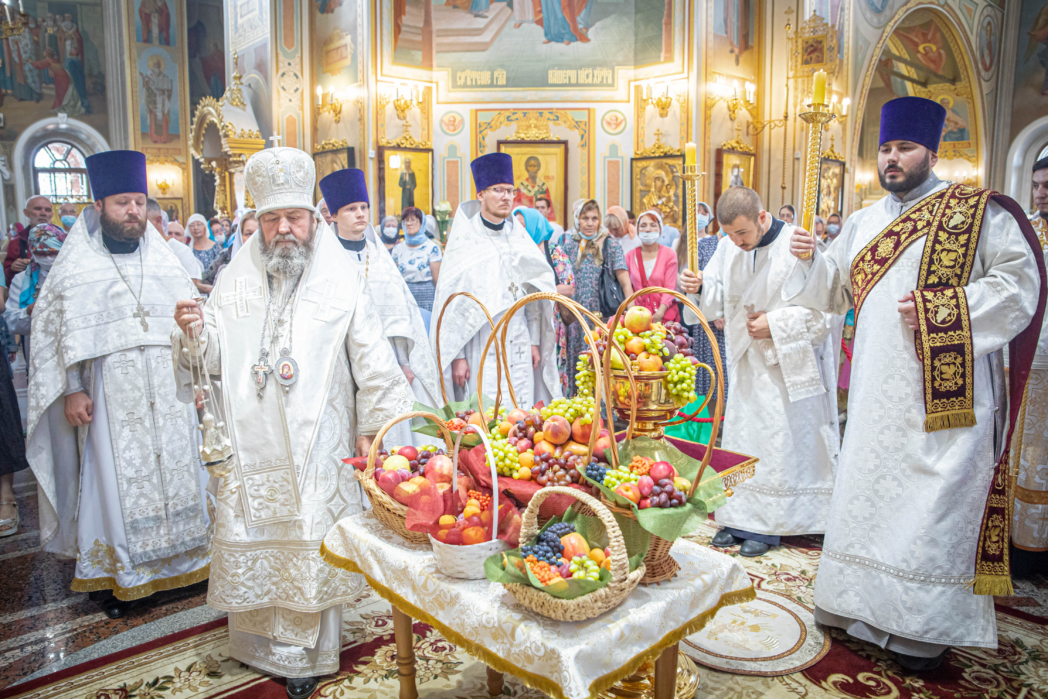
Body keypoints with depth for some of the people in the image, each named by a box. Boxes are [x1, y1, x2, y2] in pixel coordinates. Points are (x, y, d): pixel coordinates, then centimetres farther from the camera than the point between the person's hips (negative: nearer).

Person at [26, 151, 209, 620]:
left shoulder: (164, 260, 10)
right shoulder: (75, 265, 2)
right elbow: (58, 332, 0)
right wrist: (72, 391, -8)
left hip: (167, 390, 3)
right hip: (110, 394, -3)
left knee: (175, 467, 8)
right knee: (113, 476, 2)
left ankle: (177, 557, 22)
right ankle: (110, 573, 15)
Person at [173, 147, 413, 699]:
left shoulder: (341, 278, -4)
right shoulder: (234, 278, 7)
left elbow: (371, 358, -2)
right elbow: (216, 358, 6)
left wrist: (371, 426, -3)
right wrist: (196, 332, -15)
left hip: (317, 442, -3)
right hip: (249, 441, 3)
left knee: (310, 545, 6)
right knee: (252, 539, 12)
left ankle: (306, 652, 24)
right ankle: (259, 640, 33)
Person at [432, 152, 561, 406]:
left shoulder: (518, 235, 10)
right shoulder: (465, 239, -4)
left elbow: (532, 293, 12)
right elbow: (452, 303, -6)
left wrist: (535, 341, 8)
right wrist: (457, 356, -10)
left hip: (519, 347, 4)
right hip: (481, 348, -4)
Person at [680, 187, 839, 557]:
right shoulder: (728, 248, 1)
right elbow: (717, 300, 5)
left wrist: (775, 325, -18)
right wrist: (697, 288, -16)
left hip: (786, 366, -5)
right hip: (746, 361, 6)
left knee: (779, 443, 1)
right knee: (739, 438, 9)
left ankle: (767, 525, 14)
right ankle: (739, 518, 21)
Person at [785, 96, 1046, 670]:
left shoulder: (979, 212, 1)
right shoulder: (864, 224, 16)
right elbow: (833, 291, 19)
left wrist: (941, 310, -17)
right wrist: (809, 260, -1)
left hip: (947, 395, -5)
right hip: (879, 394, 5)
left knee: (934, 500, -2)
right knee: (866, 489, 10)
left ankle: (927, 628, 12)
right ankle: (864, 605, 26)